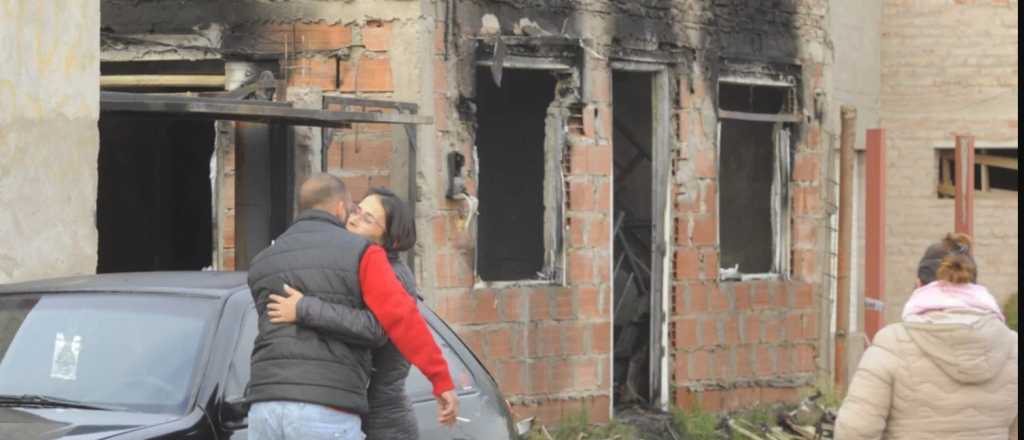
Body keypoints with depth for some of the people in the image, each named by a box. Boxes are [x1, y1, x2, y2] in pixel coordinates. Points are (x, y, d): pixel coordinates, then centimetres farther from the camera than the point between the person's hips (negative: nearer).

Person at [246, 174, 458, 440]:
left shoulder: (261, 266, 20)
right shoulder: (359, 254, 3)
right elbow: (402, 318, -11)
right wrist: (443, 383, -12)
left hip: (268, 409, 5)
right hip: (326, 414, -5)